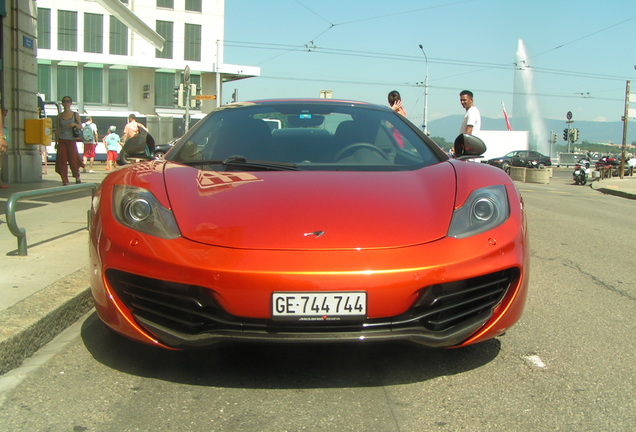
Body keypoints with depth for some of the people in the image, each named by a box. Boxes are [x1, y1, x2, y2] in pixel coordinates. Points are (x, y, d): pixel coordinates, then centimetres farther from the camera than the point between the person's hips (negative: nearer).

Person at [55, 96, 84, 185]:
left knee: (73, 160, -5)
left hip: (71, 141, -1)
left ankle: (77, 177, 22)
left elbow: (80, 127, 5)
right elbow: (58, 129, 11)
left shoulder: (75, 115, 6)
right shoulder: (59, 116, 8)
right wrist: (56, 142, 9)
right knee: (62, 160, -6)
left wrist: (74, 124, -16)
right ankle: (65, 181, 0)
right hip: (62, 140, 1)